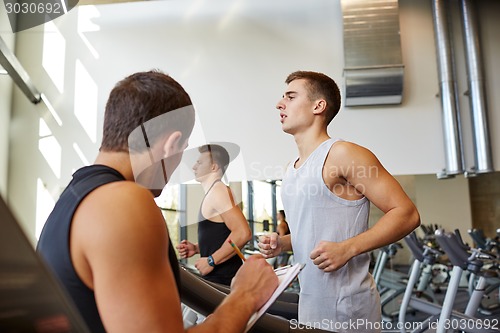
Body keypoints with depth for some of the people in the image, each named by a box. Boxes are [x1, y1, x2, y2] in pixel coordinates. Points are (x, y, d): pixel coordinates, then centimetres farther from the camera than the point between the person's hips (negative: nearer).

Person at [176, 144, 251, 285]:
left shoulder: (218, 190, -15)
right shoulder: (213, 193, 14)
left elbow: (243, 233, -26)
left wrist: (211, 261, -19)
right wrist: (196, 248, 9)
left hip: (221, 276, -9)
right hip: (216, 275, 9)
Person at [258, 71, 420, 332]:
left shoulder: (343, 154, -14)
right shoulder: (292, 169, 10)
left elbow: (406, 214, -16)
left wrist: (347, 249, -25)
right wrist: (282, 243, 2)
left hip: (345, 305, -8)